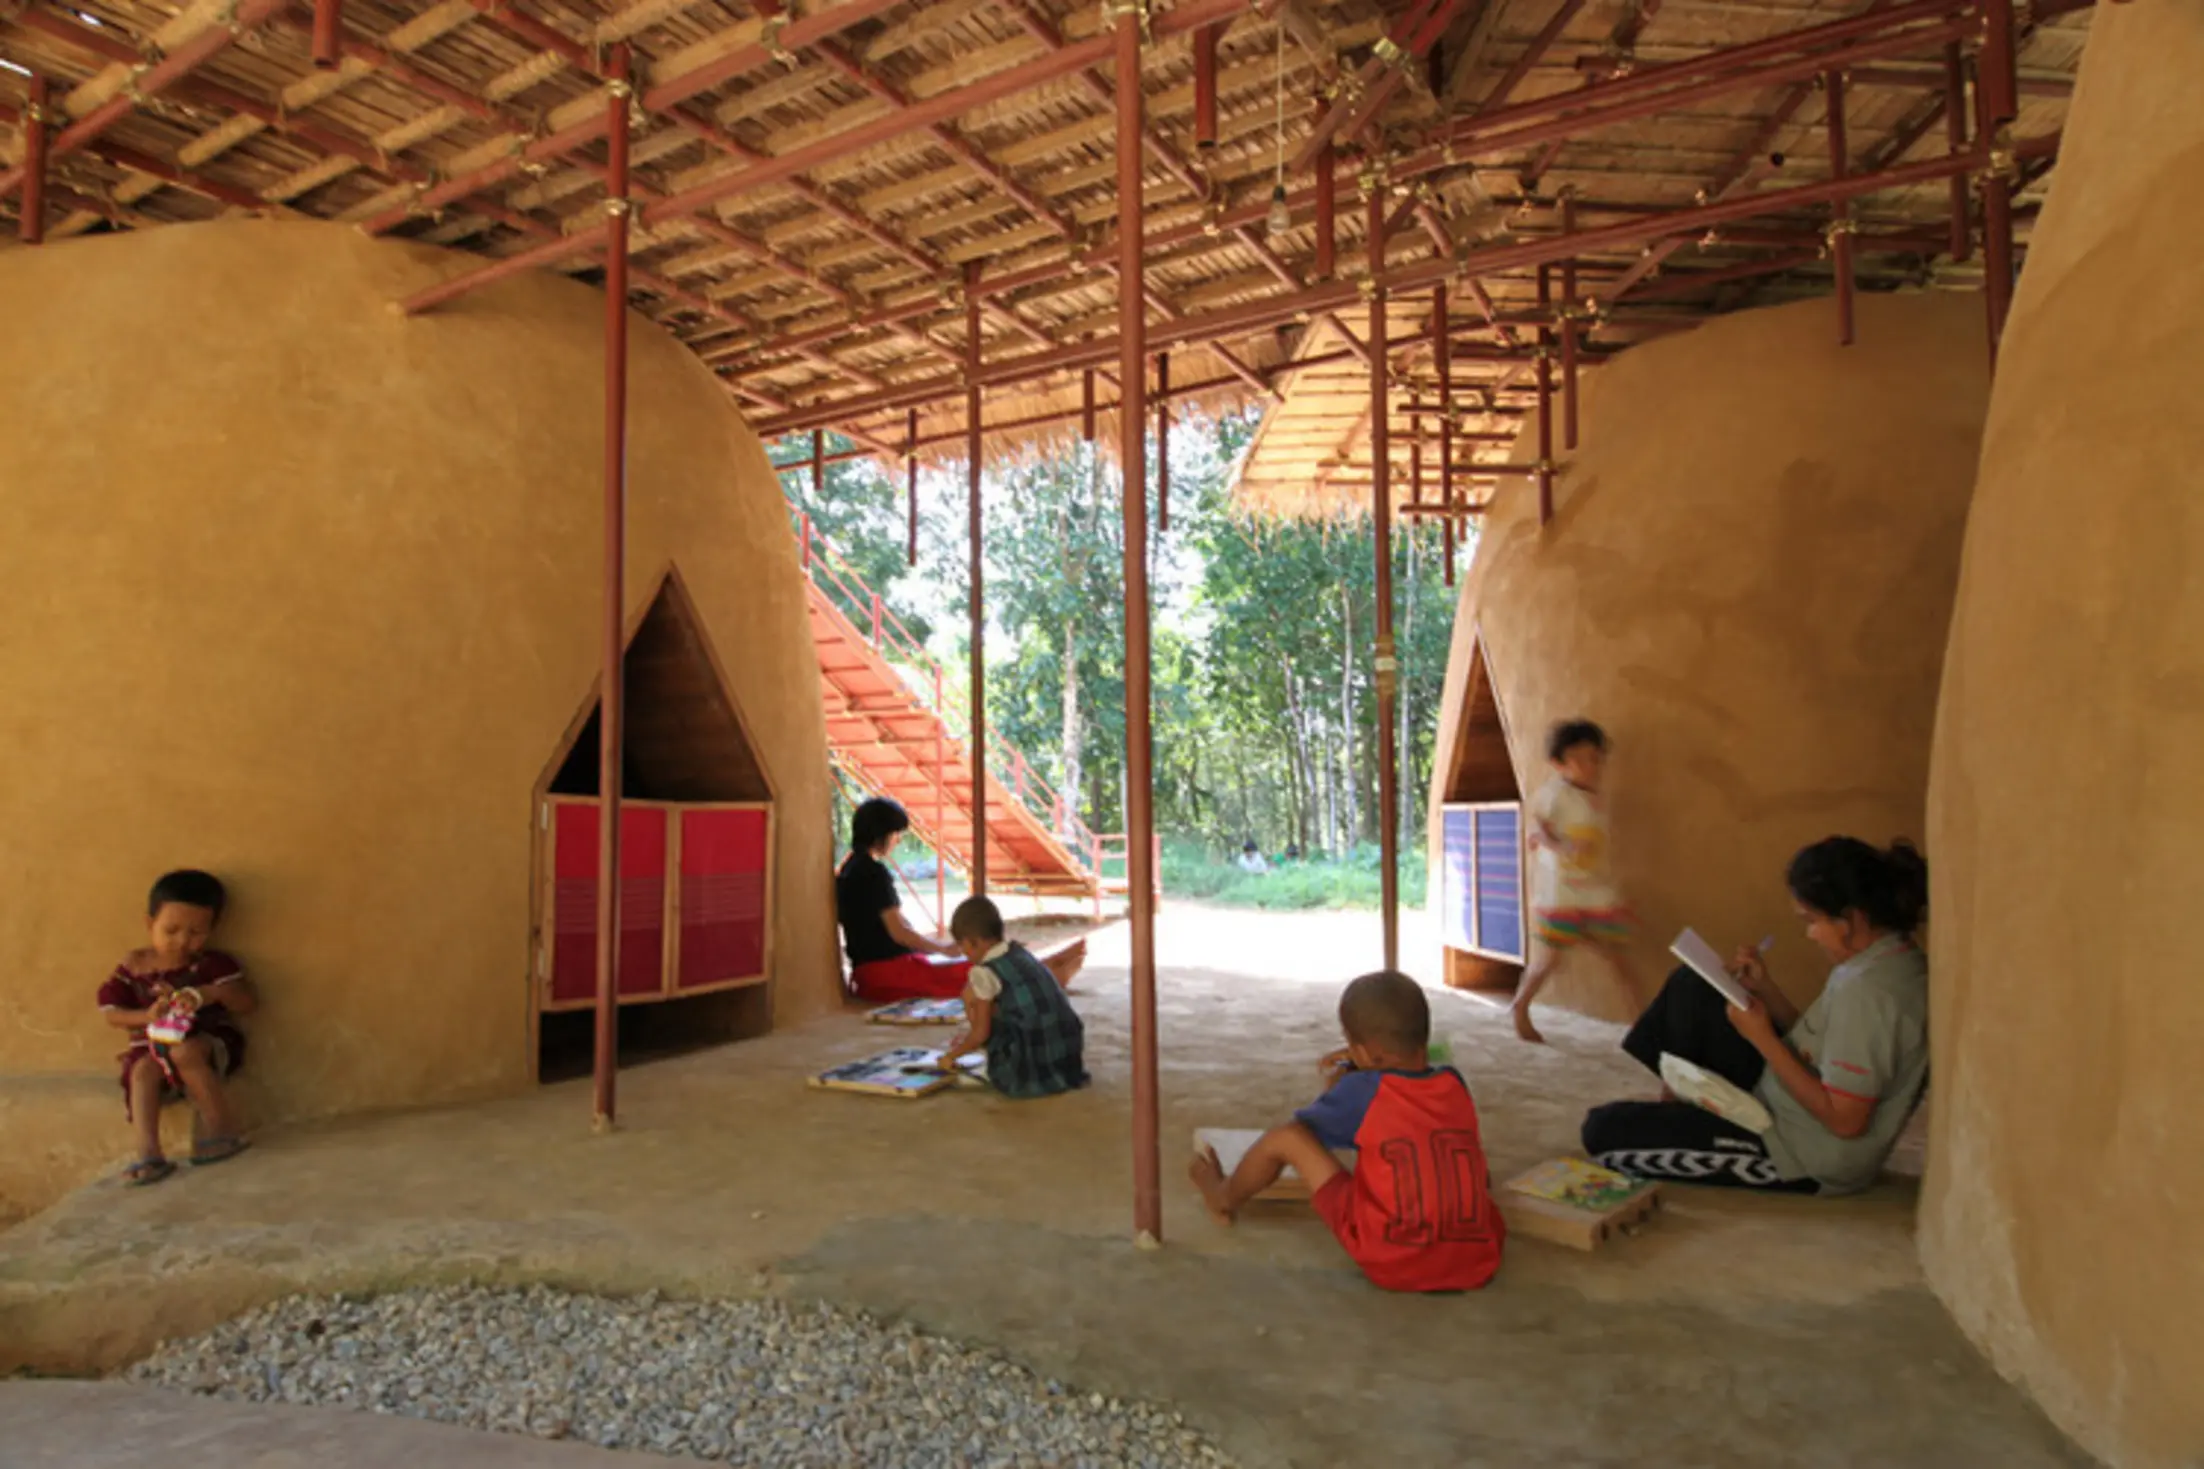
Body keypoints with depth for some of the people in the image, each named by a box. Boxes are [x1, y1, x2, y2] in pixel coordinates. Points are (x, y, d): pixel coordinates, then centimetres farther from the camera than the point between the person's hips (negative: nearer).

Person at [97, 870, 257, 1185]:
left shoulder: (212, 964, -2)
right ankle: (148, 1153, -34)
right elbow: (112, 1014, 3)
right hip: (154, 1044, 3)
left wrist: (213, 993, -26)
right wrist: (147, 1016, -18)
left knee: (184, 1053, -34)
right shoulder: (134, 966, 4)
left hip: (207, 1039, -2)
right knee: (143, 1070, -29)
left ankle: (221, 1129, -21)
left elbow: (249, 1004, -7)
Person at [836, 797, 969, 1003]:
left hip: (867, 972, 10)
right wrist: (945, 949, -5)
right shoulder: (874, 873, -15)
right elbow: (898, 932, -17)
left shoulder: (850, 869, 12)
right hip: (889, 971, -10)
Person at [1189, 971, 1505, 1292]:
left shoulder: (1362, 1091, -7)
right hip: (1479, 1265, 5)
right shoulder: (1456, 1084, 4)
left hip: (1391, 1264, -4)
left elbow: (1301, 1126, 11)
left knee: (1285, 1138, 4)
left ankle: (1225, 1197, 32)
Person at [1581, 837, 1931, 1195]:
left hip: (1802, 1161, -10)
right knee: (1690, 987, 12)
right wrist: (1764, 989, -2)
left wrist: (1763, 1038, -21)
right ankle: (1672, 1110, 18)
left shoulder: (1867, 989, -30)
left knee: (1603, 1129, -15)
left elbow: (1844, 1120, -27)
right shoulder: (1889, 957, 0)